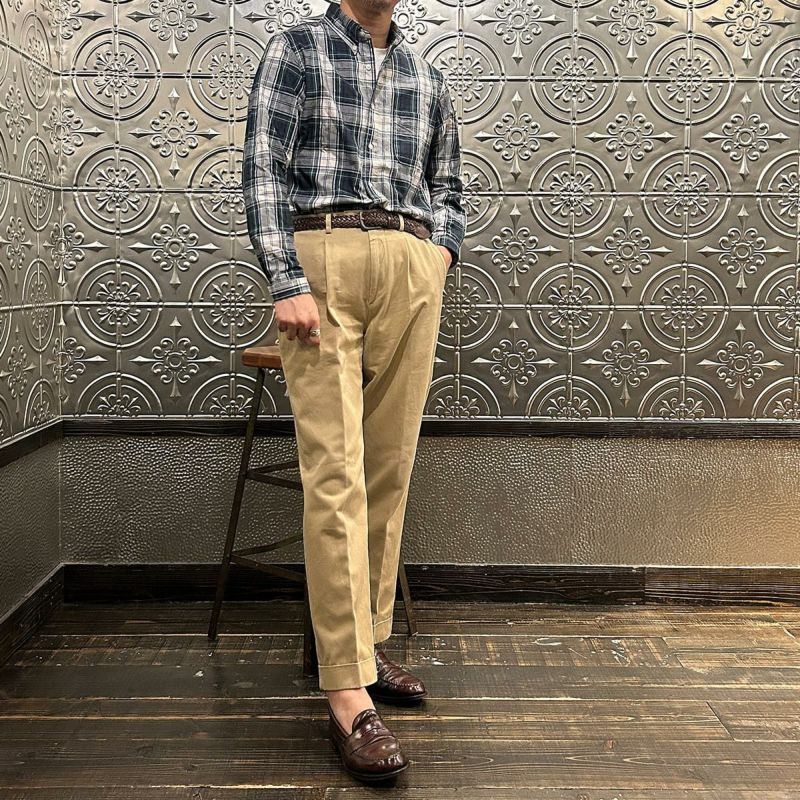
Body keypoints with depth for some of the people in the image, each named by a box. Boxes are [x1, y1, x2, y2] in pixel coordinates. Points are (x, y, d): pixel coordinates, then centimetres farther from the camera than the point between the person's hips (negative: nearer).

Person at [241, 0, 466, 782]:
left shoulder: (425, 77, 22)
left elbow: (447, 186, 28)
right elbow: (264, 171, -1)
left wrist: (441, 249, 8)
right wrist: (287, 283, -12)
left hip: (412, 270, 5)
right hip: (322, 258, -4)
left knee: (390, 470, 4)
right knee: (335, 473, -11)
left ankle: (365, 645, 16)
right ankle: (348, 692, -11)